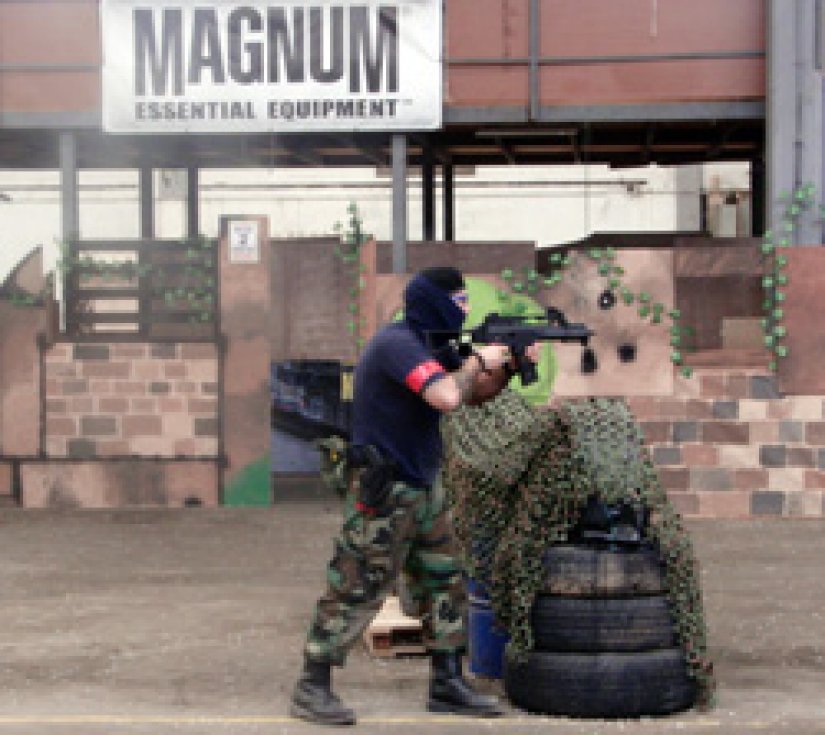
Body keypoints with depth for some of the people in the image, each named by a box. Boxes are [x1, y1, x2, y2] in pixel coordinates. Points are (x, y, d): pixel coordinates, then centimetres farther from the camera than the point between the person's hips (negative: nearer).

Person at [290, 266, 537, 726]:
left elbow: (476, 394, 19)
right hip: (384, 492, -10)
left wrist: (509, 365, 2)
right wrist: (479, 361, -14)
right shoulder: (398, 344, -19)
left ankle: (448, 684, 20)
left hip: (423, 488, 10)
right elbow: (447, 397, -31)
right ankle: (312, 689, 4)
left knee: (446, 585, 12)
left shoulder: (433, 345, 11)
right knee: (357, 590, -5)